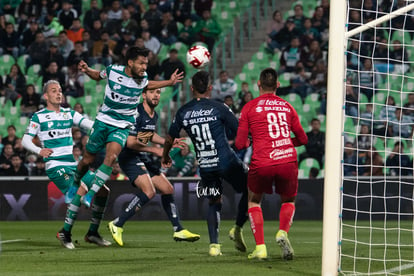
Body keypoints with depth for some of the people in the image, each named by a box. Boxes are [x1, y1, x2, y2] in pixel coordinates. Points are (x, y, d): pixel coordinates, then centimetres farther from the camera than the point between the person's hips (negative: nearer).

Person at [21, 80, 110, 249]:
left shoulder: (69, 114, 15)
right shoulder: (39, 117, 3)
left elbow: (89, 124, 4)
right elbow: (25, 140, 2)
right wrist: (39, 151, -17)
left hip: (73, 164, 6)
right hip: (55, 165, -6)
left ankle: (92, 233, 9)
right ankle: (65, 233, -7)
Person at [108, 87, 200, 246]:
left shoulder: (154, 116, 10)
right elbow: (130, 142, -23)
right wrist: (155, 150, -15)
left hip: (144, 158, 9)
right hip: (130, 157, -9)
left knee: (168, 189, 9)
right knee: (149, 191, -26)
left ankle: (178, 230, 20)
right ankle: (117, 224, -21)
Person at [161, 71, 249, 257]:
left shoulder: (183, 112, 4)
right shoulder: (219, 108, -7)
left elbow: (170, 138, 16)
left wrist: (165, 157, 34)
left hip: (205, 166, 4)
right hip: (227, 162, -3)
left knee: (214, 202, 17)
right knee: (249, 189, 18)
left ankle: (214, 244, 2)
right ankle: (238, 229, 7)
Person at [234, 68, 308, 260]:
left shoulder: (250, 107, 5)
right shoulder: (287, 106, 13)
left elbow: (240, 144, 3)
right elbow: (303, 139, 19)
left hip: (261, 164, -2)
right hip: (288, 160, 2)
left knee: (254, 202, 22)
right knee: (289, 201, 25)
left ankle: (260, 248, 8)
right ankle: (283, 232, -5)